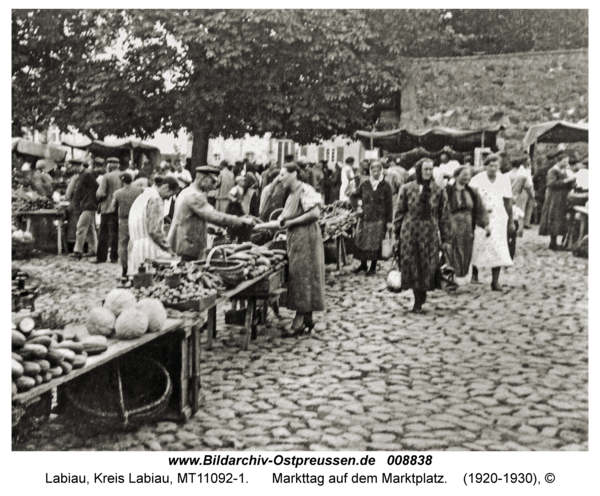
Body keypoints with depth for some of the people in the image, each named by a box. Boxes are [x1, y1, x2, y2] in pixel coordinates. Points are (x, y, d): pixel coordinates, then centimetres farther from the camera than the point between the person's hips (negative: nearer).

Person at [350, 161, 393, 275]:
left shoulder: (385, 187, 0)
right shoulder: (365, 185, 7)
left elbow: (389, 205, -1)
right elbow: (353, 196, 18)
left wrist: (389, 221, -5)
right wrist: (356, 206, 1)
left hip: (379, 219, -3)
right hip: (365, 217, 3)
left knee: (375, 243, -1)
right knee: (362, 241, 4)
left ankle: (373, 267, 9)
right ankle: (363, 264, 18)